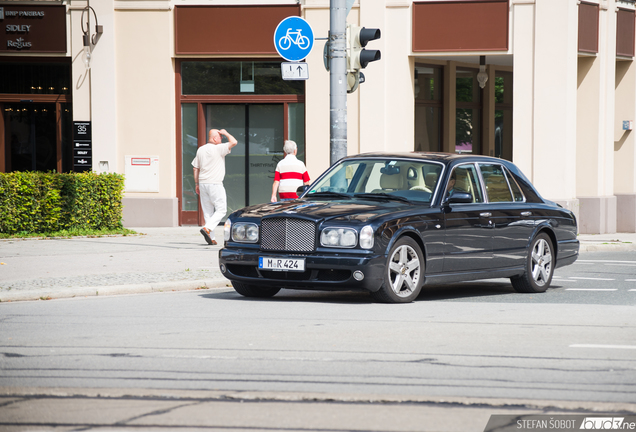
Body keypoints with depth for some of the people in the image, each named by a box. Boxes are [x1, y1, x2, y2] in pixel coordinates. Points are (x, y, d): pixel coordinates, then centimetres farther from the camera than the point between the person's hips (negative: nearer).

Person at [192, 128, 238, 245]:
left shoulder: (200, 150, 12)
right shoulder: (218, 149, -10)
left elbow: (195, 168, 15)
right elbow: (233, 142, -13)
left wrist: (197, 184, 20)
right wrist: (226, 133, 3)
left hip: (203, 183, 7)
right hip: (215, 184, -7)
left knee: (208, 211, 9)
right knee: (221, 209, -1)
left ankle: (210, 238, 8)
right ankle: (207, 228, -19)